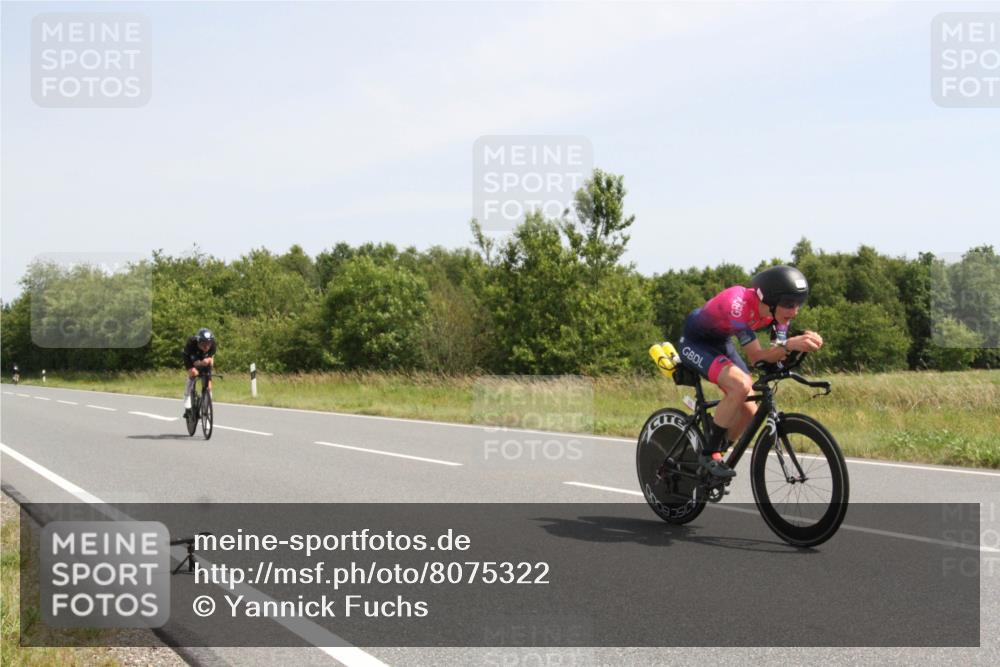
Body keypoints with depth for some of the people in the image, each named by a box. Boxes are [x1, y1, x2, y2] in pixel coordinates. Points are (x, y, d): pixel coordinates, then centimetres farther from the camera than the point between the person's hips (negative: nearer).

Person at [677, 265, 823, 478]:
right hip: (694, 343, -8)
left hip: (721, 343, 8)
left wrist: (802, 343, -37)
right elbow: (756, 357, -36)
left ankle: (714, 454, 21)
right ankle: (709, 454, -17)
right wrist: (789, 345, -52)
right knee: (741, 385, -31)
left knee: (749, 413, -2)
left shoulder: (776, 309, -16)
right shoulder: (739, 303, -37)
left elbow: (777, 354, -17)